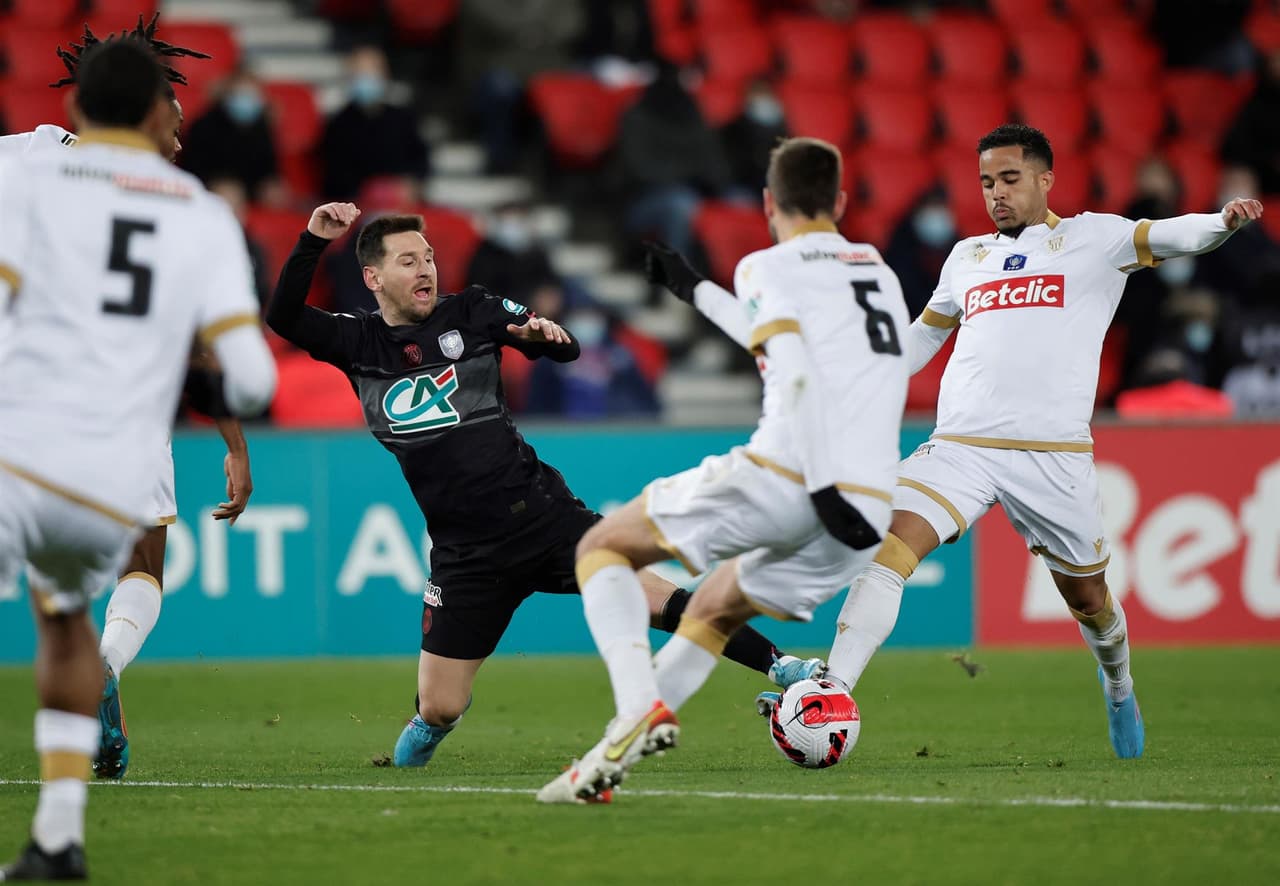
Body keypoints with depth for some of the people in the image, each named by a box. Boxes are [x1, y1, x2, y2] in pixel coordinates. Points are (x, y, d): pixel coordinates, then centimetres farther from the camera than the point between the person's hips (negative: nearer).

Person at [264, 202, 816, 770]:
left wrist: (547, 334, -18)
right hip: (464, 550, 1)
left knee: (655, 599, -18)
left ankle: (781, 666, -13)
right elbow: (283, 319, -10)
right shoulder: (357, 344, 5)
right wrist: (312, 242, -22)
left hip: (540, 513, -1)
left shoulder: (468, 313, 4)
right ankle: (407, 760, 34)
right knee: (438, 710, -1)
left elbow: (567, 350, 6)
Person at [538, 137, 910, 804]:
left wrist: (822, 485, -20)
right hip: (868, 510, 7)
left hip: (783, 477, -7)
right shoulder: (880, 273, 25)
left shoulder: (768, 268, 3)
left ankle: (640, 707, -12)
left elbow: (797, 376, -13)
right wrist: (696, 292, 49)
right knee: (713, 611, 27)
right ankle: (609, 761, 19)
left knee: (602, 547, 10)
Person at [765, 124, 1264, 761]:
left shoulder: (1090, 239, 7)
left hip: (1054, 455, -2)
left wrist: (1223, 220, -27)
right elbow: (922, 336, 32)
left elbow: (1171, 237, -6)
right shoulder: (967, 257, 19)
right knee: (888, 550, -21)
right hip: (959, 445, 2)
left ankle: (1119, 692, 42)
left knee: (1087, 596, 11)